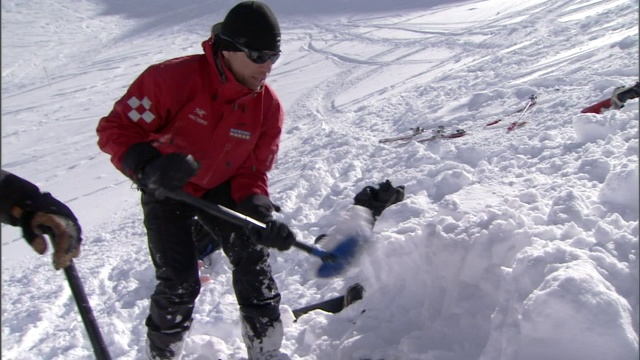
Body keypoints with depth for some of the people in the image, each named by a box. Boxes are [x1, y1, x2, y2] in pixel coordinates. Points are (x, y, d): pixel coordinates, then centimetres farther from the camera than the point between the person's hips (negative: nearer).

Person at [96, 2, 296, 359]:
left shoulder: (268, 106, -16)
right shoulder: (173, 79, -28)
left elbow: (252, 171, -9)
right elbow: (115, 128, -20)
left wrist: (261, 215, -27)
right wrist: (147, 165, -39)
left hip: (221, 188, 3)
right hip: (165, 192, -3)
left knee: (253, 257, -7)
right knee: (180, 283, -7)